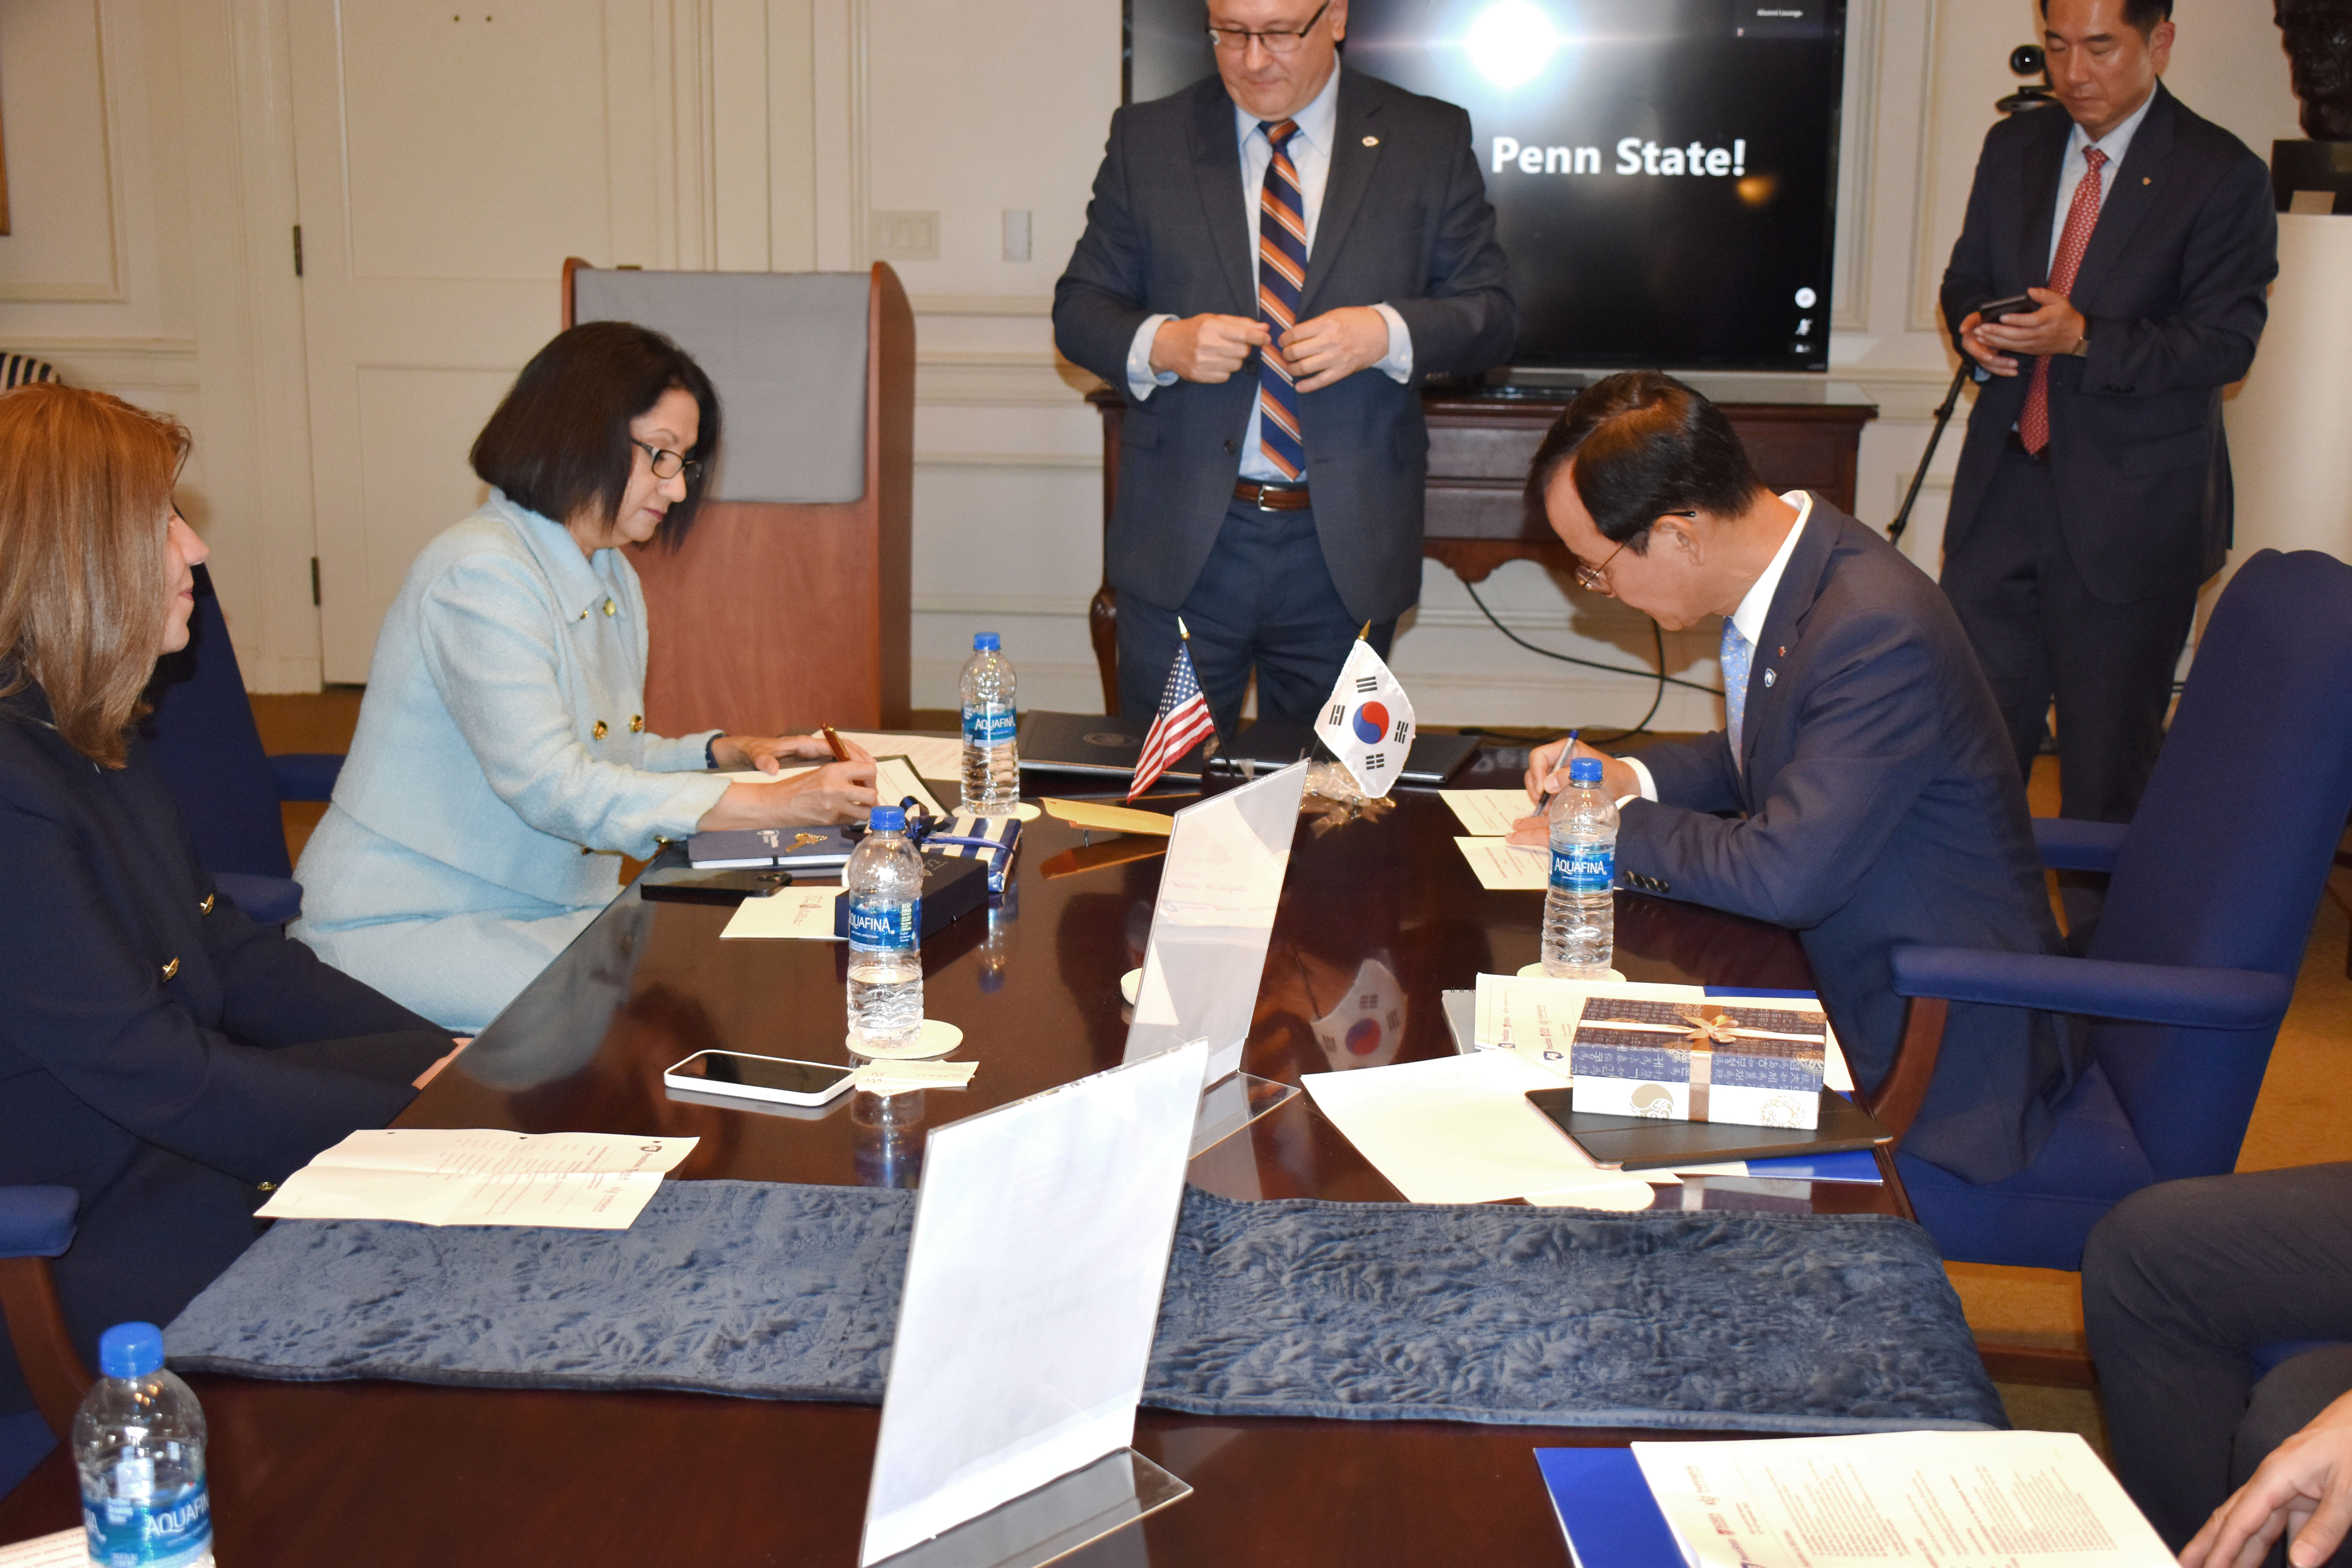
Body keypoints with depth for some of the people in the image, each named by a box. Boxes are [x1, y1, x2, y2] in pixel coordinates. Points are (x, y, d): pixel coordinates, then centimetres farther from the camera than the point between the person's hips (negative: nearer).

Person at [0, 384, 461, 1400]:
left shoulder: (84, 737, 9)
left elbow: (229, 953, 11)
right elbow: (150, 1073, -24)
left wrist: (438, 1057, 0)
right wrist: (415, 1120, -20)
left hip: (173, 1118, 10)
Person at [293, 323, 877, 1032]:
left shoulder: (612, 580, 12)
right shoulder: (481, 573, -19)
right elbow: (551, 786, -28)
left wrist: (725, 753, 2)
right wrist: (774, 804, -29)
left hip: (550, 907, 9)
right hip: (404, 922, -9)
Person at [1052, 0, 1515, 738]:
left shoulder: (1429, 141, 3)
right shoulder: (1146, 138, 5)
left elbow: (1491, 316, 2)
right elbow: (1079, 309, 6)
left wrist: (1385, 332, -17)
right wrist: (1160, 345, -16)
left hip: (1348, 546, 0)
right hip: (1183, 540, 0)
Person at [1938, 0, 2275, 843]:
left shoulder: (2222, 176, -7)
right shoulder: (2013, 147, 10)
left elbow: (2224, 343, -12)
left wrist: (2085, 338, -25)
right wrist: (1973, 327, -5)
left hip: (2130, 508, -5)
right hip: (2005, 484, 5)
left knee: (2109, 757, 4)